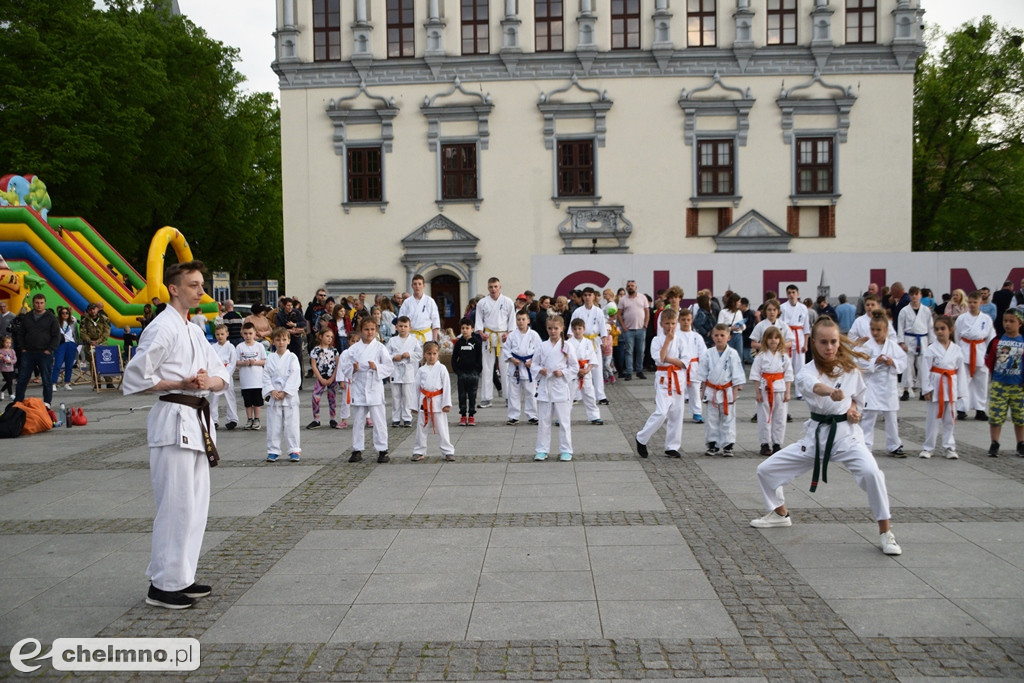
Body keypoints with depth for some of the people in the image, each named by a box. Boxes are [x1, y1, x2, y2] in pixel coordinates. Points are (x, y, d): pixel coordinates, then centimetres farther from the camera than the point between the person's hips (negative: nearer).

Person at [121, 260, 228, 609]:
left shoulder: (195, 331, 16)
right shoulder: (162, 328, -11)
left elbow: (222, 375, 14)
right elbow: (135, 377, -15)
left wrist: (209, 381, -8)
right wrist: (180, 384, -17)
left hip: (197, 422, 9)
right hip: (172, 421, -9)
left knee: (196, 504, 13)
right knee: (176, 505, -6)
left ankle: (182, 577, 25)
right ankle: (163, 585, 5)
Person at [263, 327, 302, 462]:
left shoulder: (292, 357, -1)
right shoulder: (270, 358, 7)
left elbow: (294, 377, -7)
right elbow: (266, 376, 4)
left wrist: (284, 392, -13)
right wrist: (272, 391, -10)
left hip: (289, 396, -2)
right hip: (273, 396, 2)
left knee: (291, 424, 0)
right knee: (273, 425, 6)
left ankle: (294, 450, 9)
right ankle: (273, 451, 16)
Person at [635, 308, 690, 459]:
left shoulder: (681, 339, 3)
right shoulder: (657, 340, -3)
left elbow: (685, 362, -4)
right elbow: (659, 359, -17)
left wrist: (668, 359, -13)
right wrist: (667, 341, -17)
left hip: (678, 378, 3)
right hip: (663, 378, -3)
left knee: (676, 414, 7)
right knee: (661, 412, -15)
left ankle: (672, 446, 18)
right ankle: (641, 439, 2)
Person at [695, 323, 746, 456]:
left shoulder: (732, 354, -7)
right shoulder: (709, 354, 0)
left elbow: (737, 376, -4)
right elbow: (703, 375, 6)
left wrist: (734, 393, -7)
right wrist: (703, 391, 3)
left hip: (726, 391, -2)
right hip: (711, 391, 2)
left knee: (728, 419, 5)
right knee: (711, 419, 8)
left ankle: (727, 446, 13)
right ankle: (712, 445, 20)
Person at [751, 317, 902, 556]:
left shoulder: (851, 370, -1)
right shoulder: (808, 370, -8)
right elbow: (813, 386, -36)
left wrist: (854, 410, -6)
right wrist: (832, 391, -58)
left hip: (846, 433, -2)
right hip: (815, 435, 2)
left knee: (871, 472, -31)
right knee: (766, 470, 4)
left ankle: (885, 533, -13)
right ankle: (780, 514, 33)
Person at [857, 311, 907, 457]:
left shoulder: (893, 345, 1)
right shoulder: (867, 346, -8)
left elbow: (903, 362, 1)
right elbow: (860, 363, -14)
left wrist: (893, 362, -17)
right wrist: (875, 361, -22)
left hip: (889, 386, 4)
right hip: (872, 386, -3)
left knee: (892, 419, 15)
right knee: (868, 418, -2)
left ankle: (894, 446, 28)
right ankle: (864, 447, 4)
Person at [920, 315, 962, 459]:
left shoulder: (957, 350, 4)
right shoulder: (931, 350, -5)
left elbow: (960, 370, 8)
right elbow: (926, 370, -6)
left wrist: (958, 390, 6)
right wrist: (926, 389, -10)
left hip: (951, 387, 3)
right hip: (936, 386, -3)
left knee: (950, 419, 9)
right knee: (933, 419, 3)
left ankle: (949, 446, 20)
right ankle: (928, 447, 12)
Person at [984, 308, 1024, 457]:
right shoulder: (997, 341, -1)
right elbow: (989, 361, 7)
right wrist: (997, 373, 6)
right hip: (998, 385, 0)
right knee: (995, 416, 0)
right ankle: (994, 444, 10)